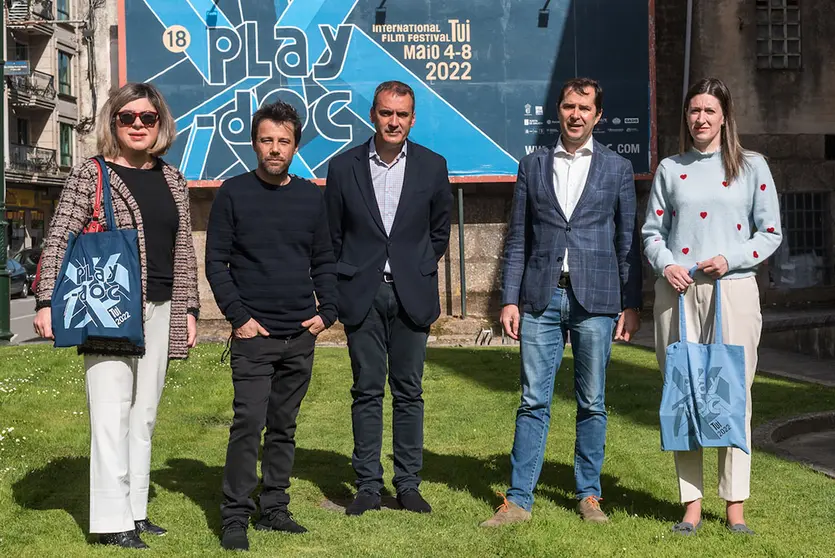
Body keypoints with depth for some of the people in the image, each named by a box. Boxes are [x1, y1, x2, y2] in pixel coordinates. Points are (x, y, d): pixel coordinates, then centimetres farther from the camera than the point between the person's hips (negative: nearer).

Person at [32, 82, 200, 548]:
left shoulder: (173, 180, 12)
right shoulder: (90, 175, -2)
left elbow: (184, 251, 15)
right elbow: (58, 242, -6)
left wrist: (189, 309, 11)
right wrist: (47, 302, -14)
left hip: (159, 311, 5)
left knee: (144, 413, 10)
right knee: (112, 413, -6)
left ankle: (135, 510, 19)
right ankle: (113, 521, -1)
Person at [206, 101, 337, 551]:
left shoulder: (311, 196, 9)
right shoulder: (234, 194, 0)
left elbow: (324, 261, 14)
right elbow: (216, 262, -1)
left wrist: (327, 311, 1)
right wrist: (238, 316, -10)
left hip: (301, 336, 4)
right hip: (254, 334, -3)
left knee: (284, 427, 10)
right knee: (248, 423, -9)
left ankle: (274, 509, 19)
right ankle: (235, 517, -1)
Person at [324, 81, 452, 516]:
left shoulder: (432, 166, 3)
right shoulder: (344, 167, 1)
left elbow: (440, 230, 13)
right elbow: (332, 235, 8)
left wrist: (420, 273, 8)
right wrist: (341, 287, 5)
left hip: (411, 295, 1)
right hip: (362, 295, 0)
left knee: (408, 391, 5)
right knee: (367, 391, 3)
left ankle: (408, 484, 14)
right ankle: (367, 485, 11)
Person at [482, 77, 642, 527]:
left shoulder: (617, 168, 8)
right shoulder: (532, 165, 10)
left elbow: (627, 241, 7)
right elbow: (517, 239, 9)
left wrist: (631, 305, 3)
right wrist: (509, 299, 2)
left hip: (595, 300, 0)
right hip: (541, 298, 1)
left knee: (592, 403, 6)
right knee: (533, 401, 0)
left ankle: (589, 494, 18)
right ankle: (519, 499, 5)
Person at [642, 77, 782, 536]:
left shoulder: (751, 166, 7)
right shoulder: (670, 169, 11)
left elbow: (770, 233, 5)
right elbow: (652, 232, 12)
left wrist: (731, 259, -9)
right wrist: (665, 265, -6)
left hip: (732, 290, -1)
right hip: (677, 292, 2)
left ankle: (735, 506, 7)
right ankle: (692, 504, 9)